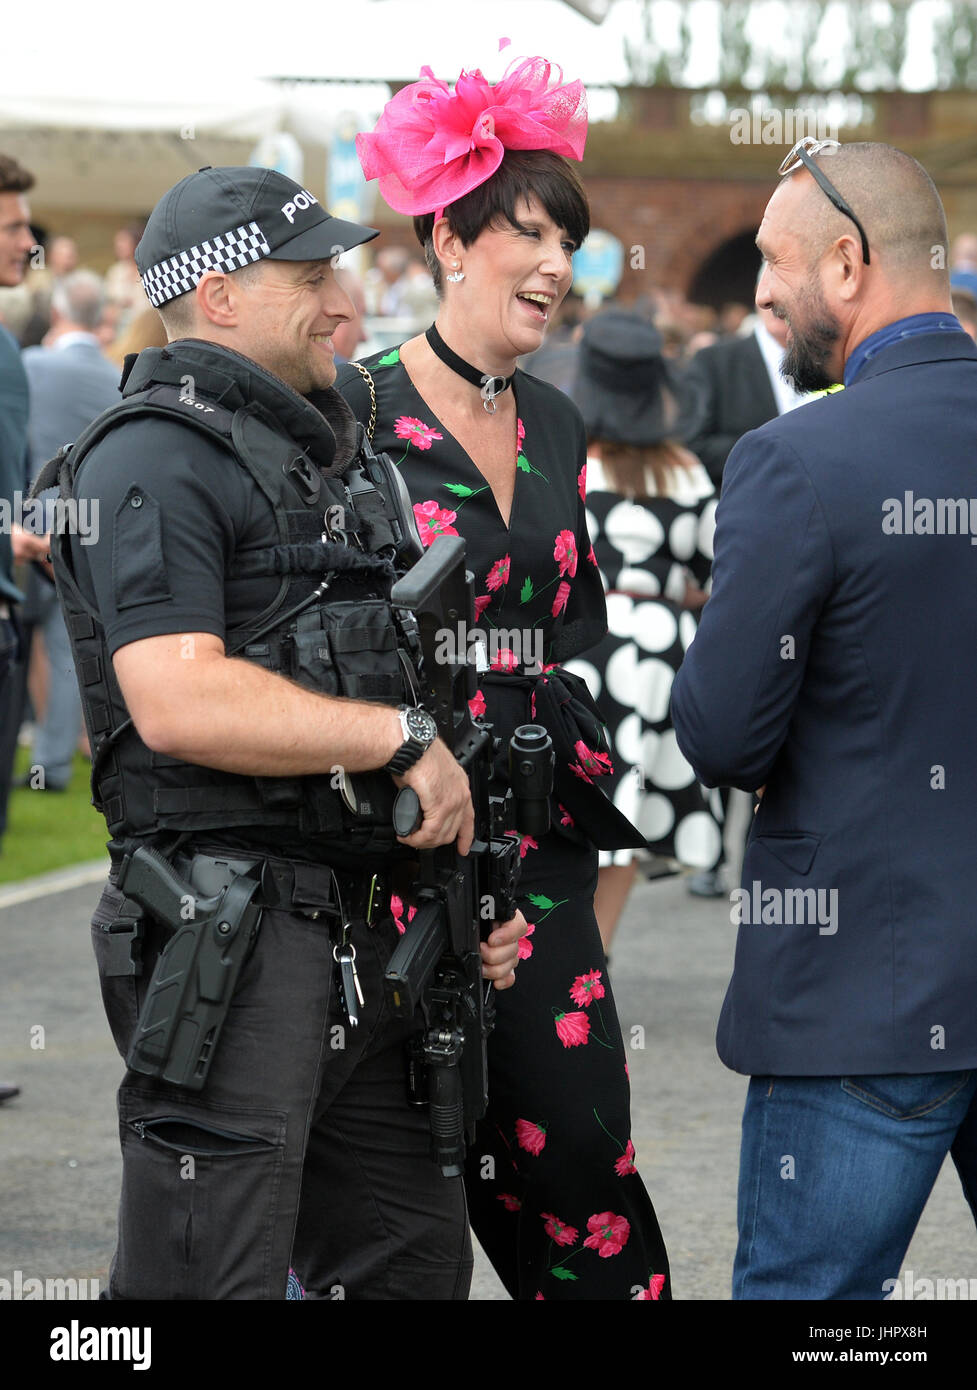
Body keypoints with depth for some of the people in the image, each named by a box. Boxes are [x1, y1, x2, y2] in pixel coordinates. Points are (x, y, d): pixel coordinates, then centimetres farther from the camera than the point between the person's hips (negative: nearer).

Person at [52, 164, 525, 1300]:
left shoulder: (311, 457, 21)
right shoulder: (154, 461, -11)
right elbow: (183, 705, -24)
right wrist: (404, 738, -16)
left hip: (359, 938, 10)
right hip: (226, 936, -10)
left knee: (414, 1257, 14)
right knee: (213, 1277, -6)